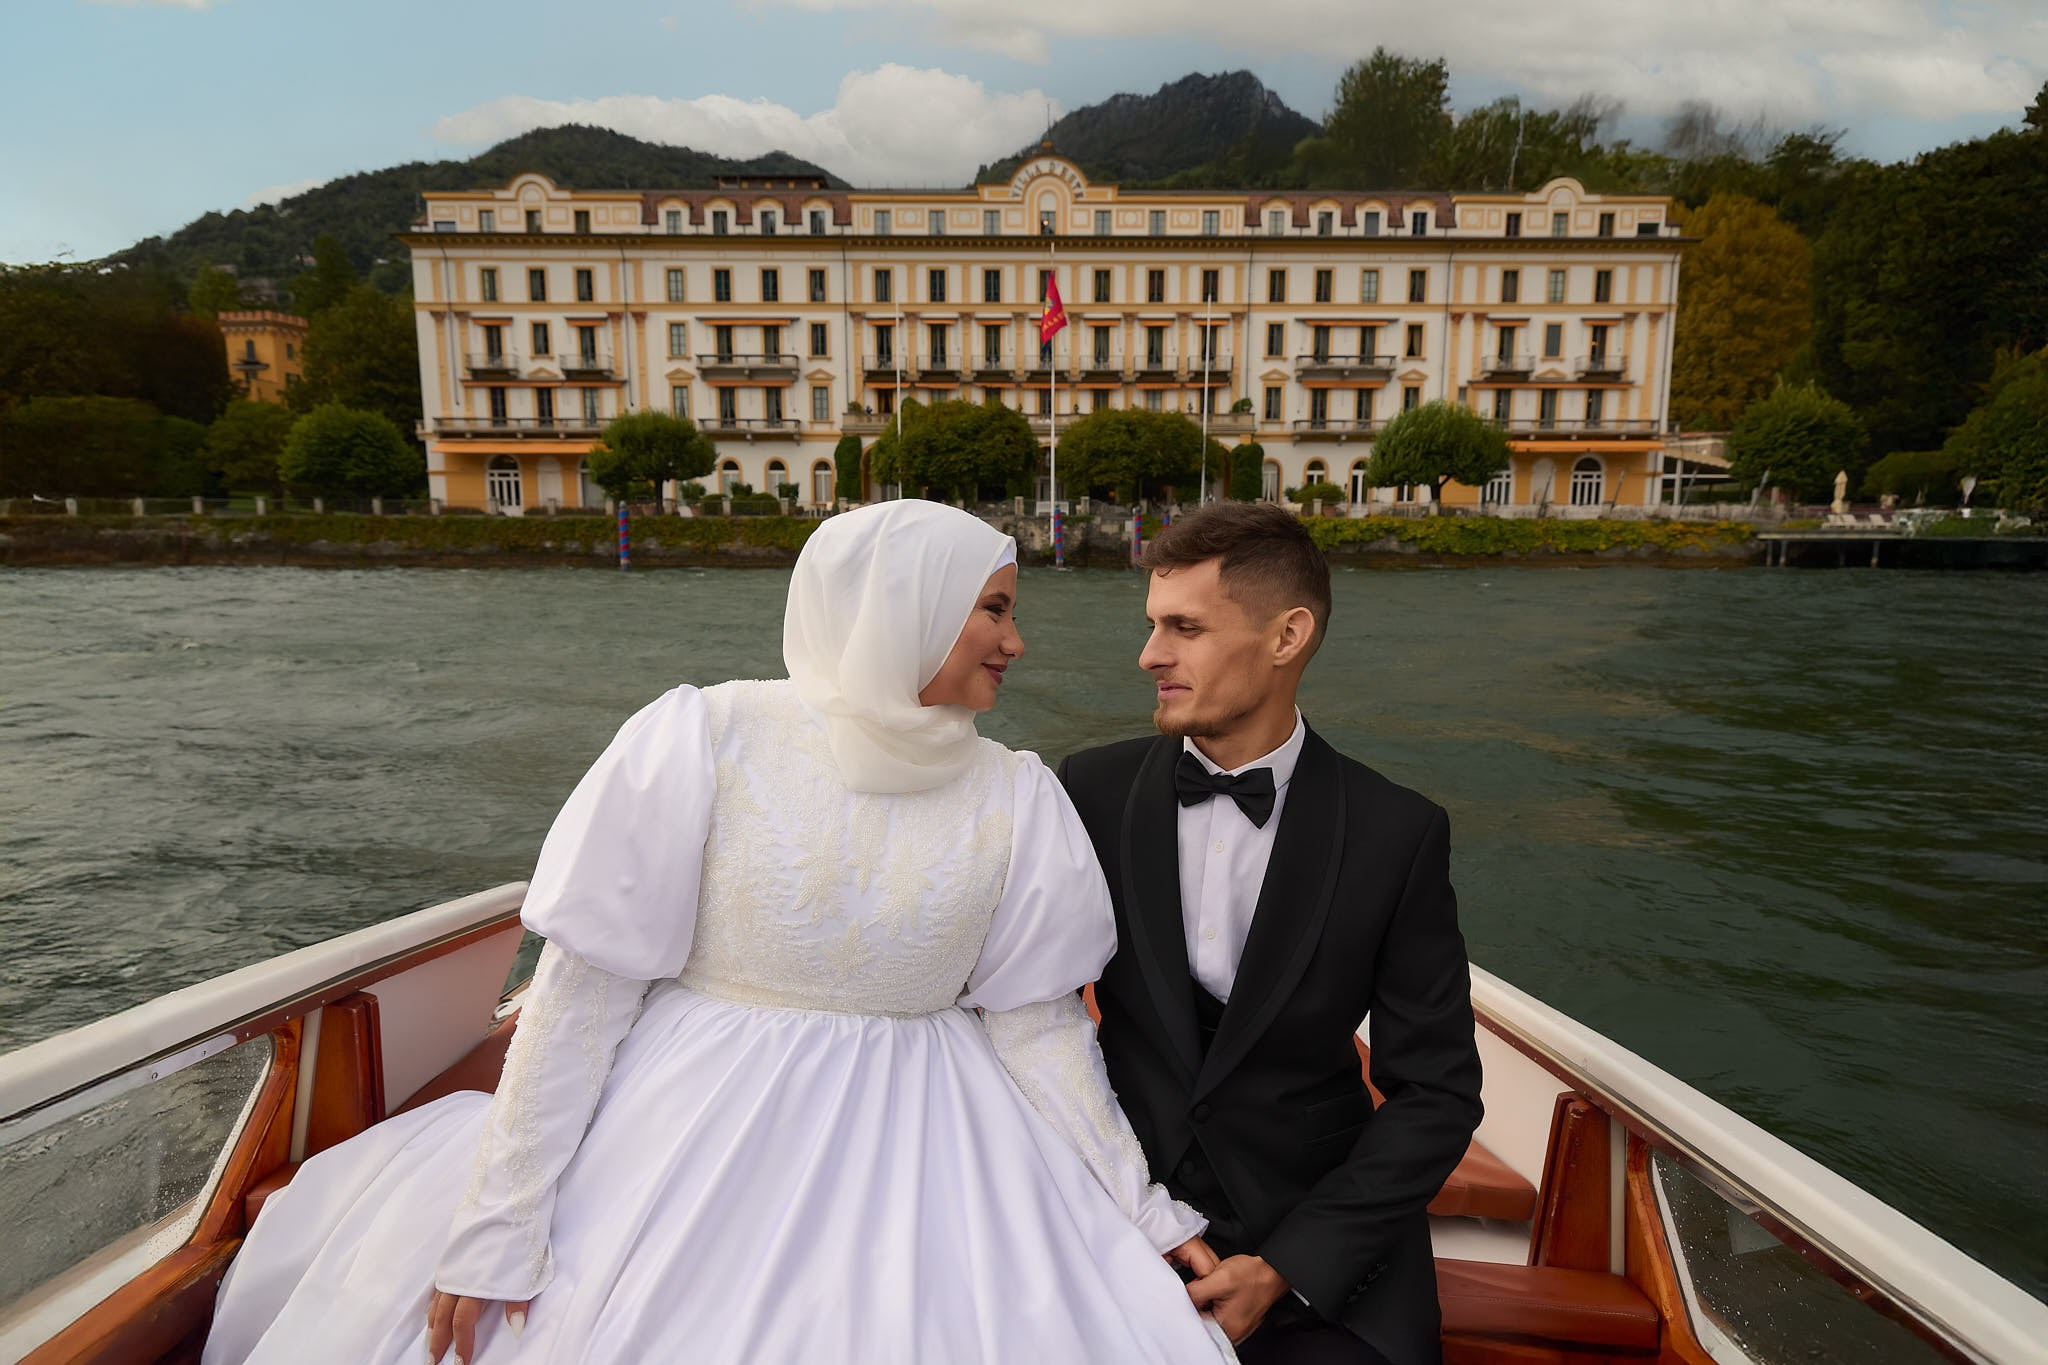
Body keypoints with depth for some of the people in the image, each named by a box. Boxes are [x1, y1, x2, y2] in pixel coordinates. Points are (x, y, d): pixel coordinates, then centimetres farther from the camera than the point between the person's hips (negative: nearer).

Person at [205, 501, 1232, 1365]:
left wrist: (1144, 1216, 2)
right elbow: (579, 992, -10)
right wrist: (497, 1226, -10)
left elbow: (1038, 1027, 2)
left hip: (911, 1161, 3)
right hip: (693, 1143, -2)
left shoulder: (1018, 803, -3)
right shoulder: (704, 742, -13)